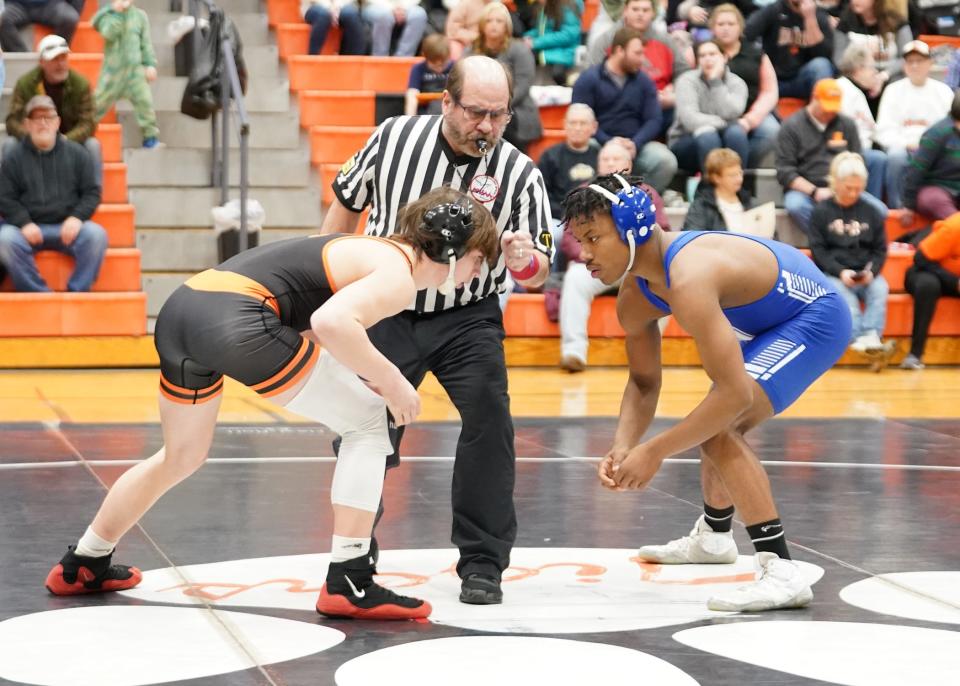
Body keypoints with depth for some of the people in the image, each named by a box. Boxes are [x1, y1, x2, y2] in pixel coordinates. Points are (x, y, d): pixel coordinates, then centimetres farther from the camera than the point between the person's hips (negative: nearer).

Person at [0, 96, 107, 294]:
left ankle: (77, 292, -19)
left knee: (96, 234, -29)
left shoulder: (76, 153, 9)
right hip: (29, 228, -1)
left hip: (67, 227, 1)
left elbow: (92, 192, 8)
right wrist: (24, 223, -14)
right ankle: (38, 294, -24)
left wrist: (77, 217, -11)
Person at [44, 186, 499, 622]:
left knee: (182, 456, 30)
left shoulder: (372, 252, 25)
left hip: (180, 309, 9)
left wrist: (370, 375, 18)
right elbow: (331, 322, -20)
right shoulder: (400, 275, -3)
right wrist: (389, 381, -9)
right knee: (368, 422, 4)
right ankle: (349, 584, 3)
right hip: (236, 321, -9)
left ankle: (83, 565, 45)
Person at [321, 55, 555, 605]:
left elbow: (539, 274, -12)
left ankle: (483, 563, -6)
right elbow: (346, 205, 7)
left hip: (468, 318, -1)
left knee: (489, 421, -20)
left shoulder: (520, 173, -13)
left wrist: (526, 263, -35)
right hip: (387, 309, 1)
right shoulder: (394, 139, -10)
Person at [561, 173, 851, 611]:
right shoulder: (635, 297, -6)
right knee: (717, 424, 28)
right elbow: (644, 383, 6)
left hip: (815, 317, -10)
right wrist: (623, 446, -13)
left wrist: (656, 451, -33)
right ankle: (712, 536, 54)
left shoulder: (688, 280, -36)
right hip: (767, 322, 10)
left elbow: (734, 393, -38)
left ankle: (781, 572, -24)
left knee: (718, 430, -25)